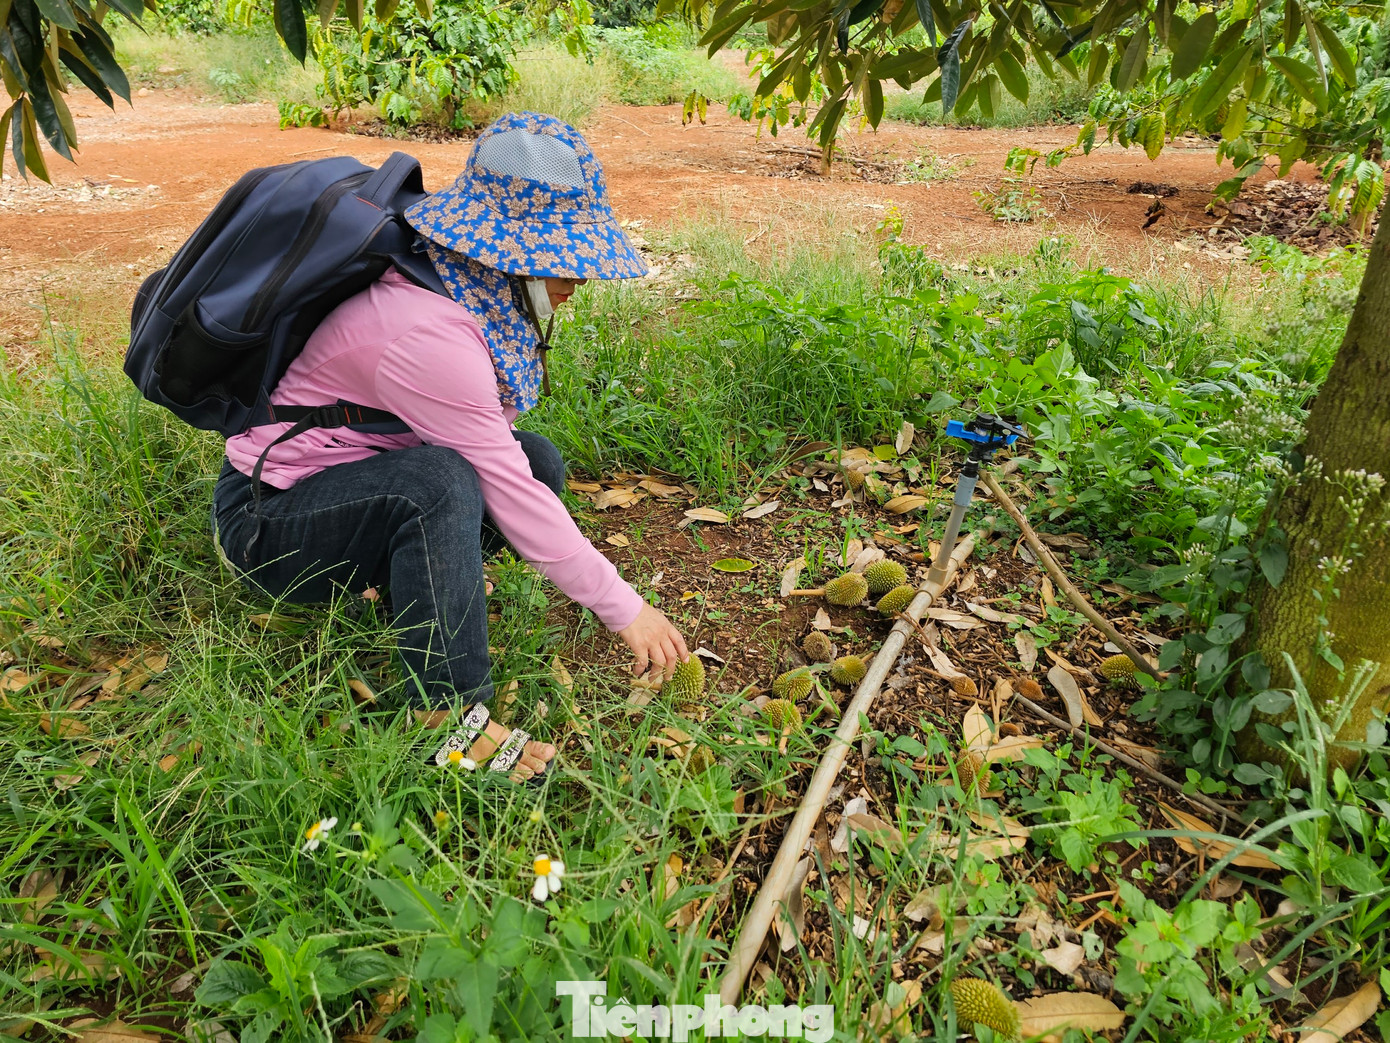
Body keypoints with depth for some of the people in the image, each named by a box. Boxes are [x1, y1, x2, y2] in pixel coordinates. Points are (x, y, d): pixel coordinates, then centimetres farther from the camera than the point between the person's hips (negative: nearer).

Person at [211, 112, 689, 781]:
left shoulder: (469, 292, -2)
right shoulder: (426, 330, -30)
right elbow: (506, 494, -29)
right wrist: (623, 608, -24)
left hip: (353, 473, 9)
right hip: (269, 517, -8)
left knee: (539, 460, -5)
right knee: (439, 478, -37)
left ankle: (397, 580, 1)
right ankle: (449, 718, -29)